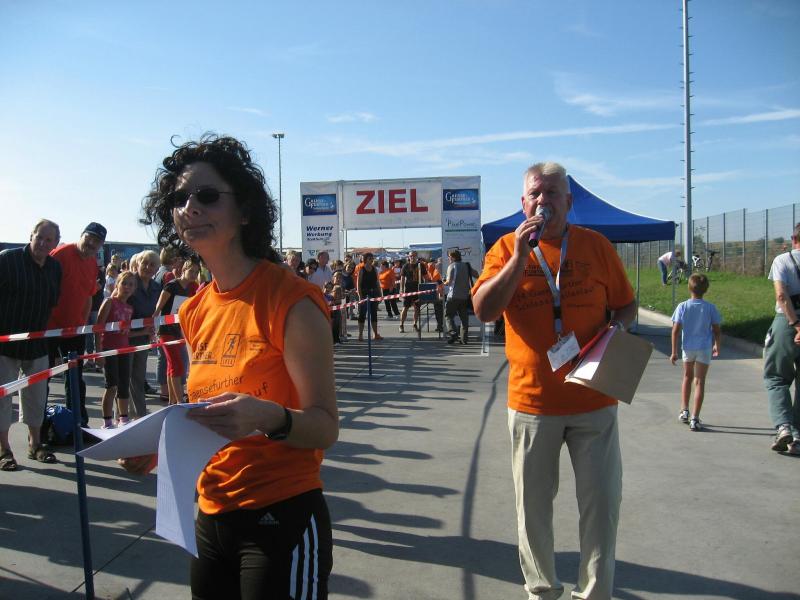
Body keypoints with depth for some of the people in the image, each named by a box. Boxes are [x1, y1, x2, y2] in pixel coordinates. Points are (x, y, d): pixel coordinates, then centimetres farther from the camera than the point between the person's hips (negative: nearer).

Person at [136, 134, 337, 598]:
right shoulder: (196, 311, 5)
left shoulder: (291, 300, -16)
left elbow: (326, 427, -16)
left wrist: (268, 416, -34)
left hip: (282, 520, -7)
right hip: (211, 519, 7)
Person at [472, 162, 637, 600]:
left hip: (594, 399, 1)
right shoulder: (506, 248, -1)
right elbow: (483, 310, -13)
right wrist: (520, 255, -18)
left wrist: (616, 328, -11)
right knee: (533, 505, 12)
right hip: (532, 399, 0)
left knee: (601, 502, 8)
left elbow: (626, 305, 11)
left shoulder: (596, 245, 2)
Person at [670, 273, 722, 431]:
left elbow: (675, 330, -7)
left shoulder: (682, 307, -6)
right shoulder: (710, 308, -5)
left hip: (688, 347, 1)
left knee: (687, 377, 23)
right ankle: (695, 419, -1)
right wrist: (717, 347, 17)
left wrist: (674, 352, -1)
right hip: (704, 348, -1)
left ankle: (684, 411, 24)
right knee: (699, 381, 2)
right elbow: (716, 331, -1)